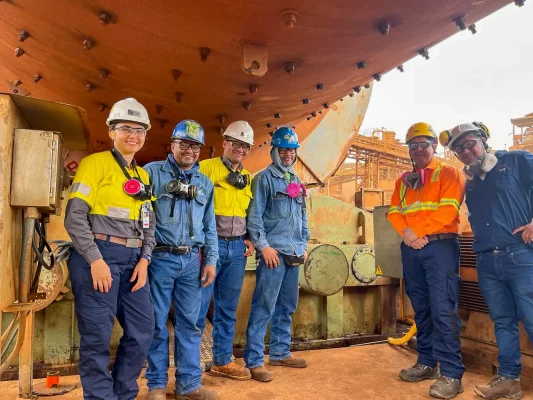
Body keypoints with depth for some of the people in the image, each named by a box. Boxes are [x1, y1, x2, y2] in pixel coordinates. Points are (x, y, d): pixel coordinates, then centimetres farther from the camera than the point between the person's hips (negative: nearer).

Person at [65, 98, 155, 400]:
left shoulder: (143, 175, 16)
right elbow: (74, 216, -11)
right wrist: (95, 260, -17)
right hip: (99, 257, -6)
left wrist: (145, 259, 1)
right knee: (98, 336, 0)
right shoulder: (95, 163, -4)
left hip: (133, 260, 7)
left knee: (143, 331, 9)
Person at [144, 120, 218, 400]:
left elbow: (209, 227, 15)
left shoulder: (205, 183, 14)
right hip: (160, 258, -3)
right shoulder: (153, 172, 0)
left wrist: (210, 260, 8)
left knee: (189, 322, 8)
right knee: (157, 322, 6)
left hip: (191, 261, 4)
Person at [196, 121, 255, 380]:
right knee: (198, 307, -1)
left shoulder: (248, 178, 15)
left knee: (227, 309, 13)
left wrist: (249, 239, 7)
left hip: (237, 248, 6)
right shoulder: (207, 167, -3)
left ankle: (222, 361, 26)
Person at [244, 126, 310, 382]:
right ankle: (254, 361, 5)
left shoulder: (296, 181, 18)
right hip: (274, 252, -7)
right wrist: (264, 246, -15)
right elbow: (254, 216, -11)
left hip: (294, 254, 8)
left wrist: (304, 245, 16)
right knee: (264, 308, -5)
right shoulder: (264, 178, -4)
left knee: (287, 307, 15)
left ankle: (280, 353, 28)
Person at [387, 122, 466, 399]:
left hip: (440, 246, -5)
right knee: (421, 309, 11)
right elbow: (394, 211, 9)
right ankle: (427, 363, 21)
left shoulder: (449, 173, 2)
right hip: (411, 249, 6)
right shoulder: (404, 180, 18)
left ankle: (451, 374, -2)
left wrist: (417, 230, -13)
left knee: (443, 309, -9)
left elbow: (448, 210, -11)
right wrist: (407, 233, -9)